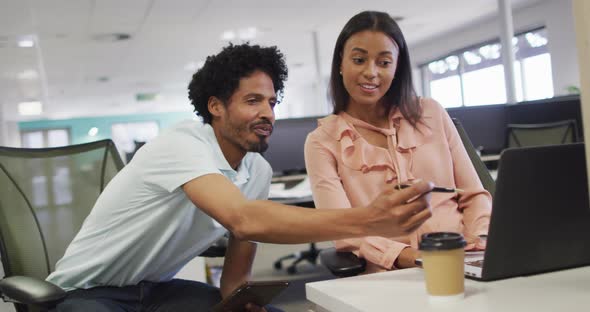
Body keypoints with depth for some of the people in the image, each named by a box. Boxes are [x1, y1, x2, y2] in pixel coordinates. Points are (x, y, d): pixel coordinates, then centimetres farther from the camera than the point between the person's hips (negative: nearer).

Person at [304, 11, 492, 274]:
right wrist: (407, 257, -25)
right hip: (392, 275, -2)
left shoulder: (431, 114, 12)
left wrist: (480, 242, -8)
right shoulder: (322, 142, 4)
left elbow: (474, 194, 13)